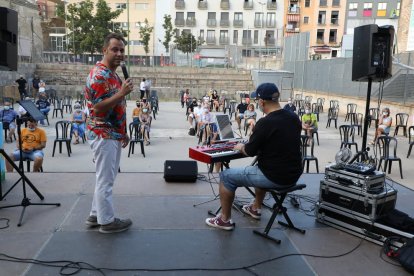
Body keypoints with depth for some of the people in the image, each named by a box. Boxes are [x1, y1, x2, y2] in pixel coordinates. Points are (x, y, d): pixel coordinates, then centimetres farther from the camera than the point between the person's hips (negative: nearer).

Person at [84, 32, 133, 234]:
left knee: (106, 177, 17)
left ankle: (96, 215, 29)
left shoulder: (112, 74, 15)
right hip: (103, 135, -10)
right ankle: (106, 221, 12)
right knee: (105, 179, -1)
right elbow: (98, 107, -23)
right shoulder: (99, 75, -17)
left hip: (113, 134, 10)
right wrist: (122, 93, -27)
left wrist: (123, 132, 19)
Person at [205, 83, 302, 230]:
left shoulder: (265, 123, -21)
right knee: (260, 166, 38)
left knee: (226, 175, 7)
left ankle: (225, 220, 18)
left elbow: (250, 151, -11)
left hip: (275, 177, -8)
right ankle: (256, 208, 46)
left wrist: (240, 147, 11)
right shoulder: (294, 118, 3)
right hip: (293, 174, 8)